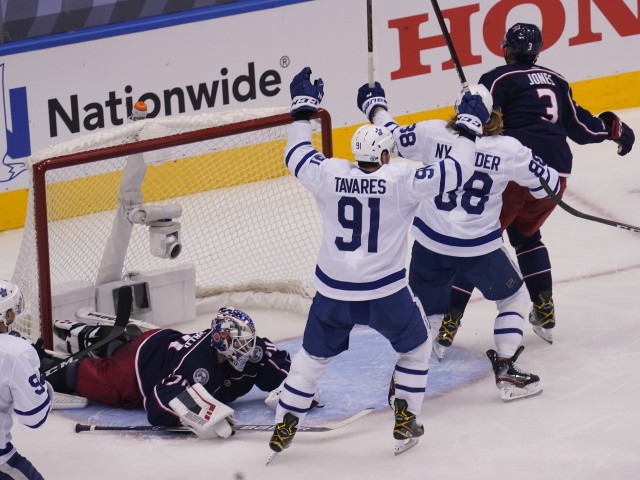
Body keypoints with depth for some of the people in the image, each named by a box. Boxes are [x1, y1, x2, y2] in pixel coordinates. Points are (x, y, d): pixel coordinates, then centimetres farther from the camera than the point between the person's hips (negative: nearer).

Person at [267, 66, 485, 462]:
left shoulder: (329, 175, -7)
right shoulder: (403, 180, -15)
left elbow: (297, 156, 12)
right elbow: (456, 171, -10)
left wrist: (303, 107, 22)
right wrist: (469, 128, 2)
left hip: (333, 294, 2)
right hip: (386, 294, -2)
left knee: (314, 356, 21)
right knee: (416, 347, 24)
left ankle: (284, 429, 20)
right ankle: (405, 422, 22)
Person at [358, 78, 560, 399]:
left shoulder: (433, 134, -11)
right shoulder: (509, 150, -12)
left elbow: (393, 137, 3)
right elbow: (548, 183, -3)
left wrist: (375, 102, 21)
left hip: (430, 244, 2)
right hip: (479, 249, -2)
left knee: (424, 310, 19)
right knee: (513, 298, 19)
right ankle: (506, 371, 13)